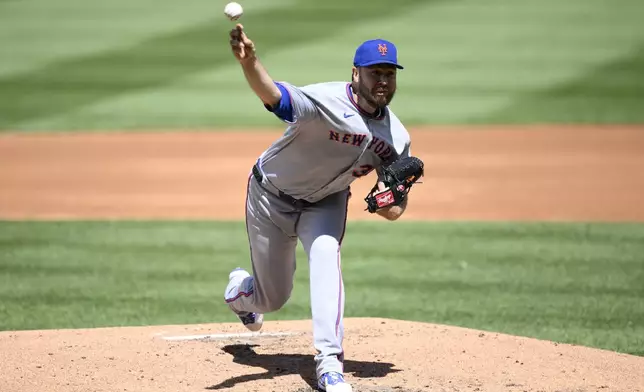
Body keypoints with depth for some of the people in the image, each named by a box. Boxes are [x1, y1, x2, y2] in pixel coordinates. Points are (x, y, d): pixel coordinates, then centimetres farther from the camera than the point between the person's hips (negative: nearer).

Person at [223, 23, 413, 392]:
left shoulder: (397, 138, -15)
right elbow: (273, 94, -52)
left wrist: (391, 206, -28)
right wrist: (249, 62, -73)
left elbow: (397, 201, -2)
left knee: (326, 253, -29)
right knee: (273, 298, 8)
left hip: (326, 202, 3)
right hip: (272, 197, -3)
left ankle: (330, 362, -26)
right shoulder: (326, 101, -33)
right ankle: (239, 289, 48)